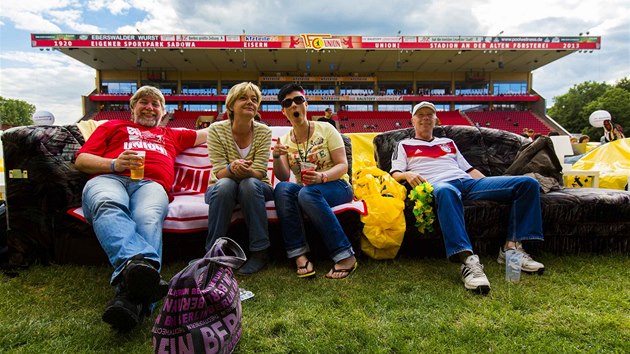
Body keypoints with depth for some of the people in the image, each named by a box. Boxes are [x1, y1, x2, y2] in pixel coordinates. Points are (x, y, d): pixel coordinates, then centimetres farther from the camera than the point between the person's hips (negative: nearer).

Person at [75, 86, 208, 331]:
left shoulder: (172, 135, 40)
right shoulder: (113, 126, 35)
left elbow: (210, 133, 50)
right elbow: (81, 160, 22)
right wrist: (114, 164, 3)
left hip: (151, 184, 0)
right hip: (108, 178, 0)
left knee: (149, 219, -37)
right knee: (108, 206, -39)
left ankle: (129, 298, -59)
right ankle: (138, 263, -65)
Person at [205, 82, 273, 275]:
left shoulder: (263, 131, -8)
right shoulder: (217, 130, -10)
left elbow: (260, 172, -14)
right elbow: (219, 173, -15)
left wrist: (246, 171, -38)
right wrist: (232, 169, -39)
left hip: (256, 189, 1)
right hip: (222, 190, 0)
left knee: (249, 184, -34)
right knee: (225, 185, -34)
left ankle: (260, 252, -24)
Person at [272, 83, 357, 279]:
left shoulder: (325, 129, -1)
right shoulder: (285, 141, 7)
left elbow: (343, 166, -8)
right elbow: (283, 177, -4)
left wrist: (322, 177, -28)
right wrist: (276, 157, -24)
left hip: (336, 186, -3)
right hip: (303, 189, 3)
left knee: (307, 193, -37)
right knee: (282, 188, -30)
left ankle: (345, 256, -31)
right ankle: (300, 255, -31)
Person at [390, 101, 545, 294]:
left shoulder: (448, 142, 36)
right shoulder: (404, 145, 24)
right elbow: (395, 174, 10)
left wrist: (493, 187, 14)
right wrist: (408, 174, -14)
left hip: (468, 182, 6)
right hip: (438, 185, -5)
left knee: (528, 183, -10)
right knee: (446, 191, -46)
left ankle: (512, 246, -15)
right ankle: (468, 260, -54)